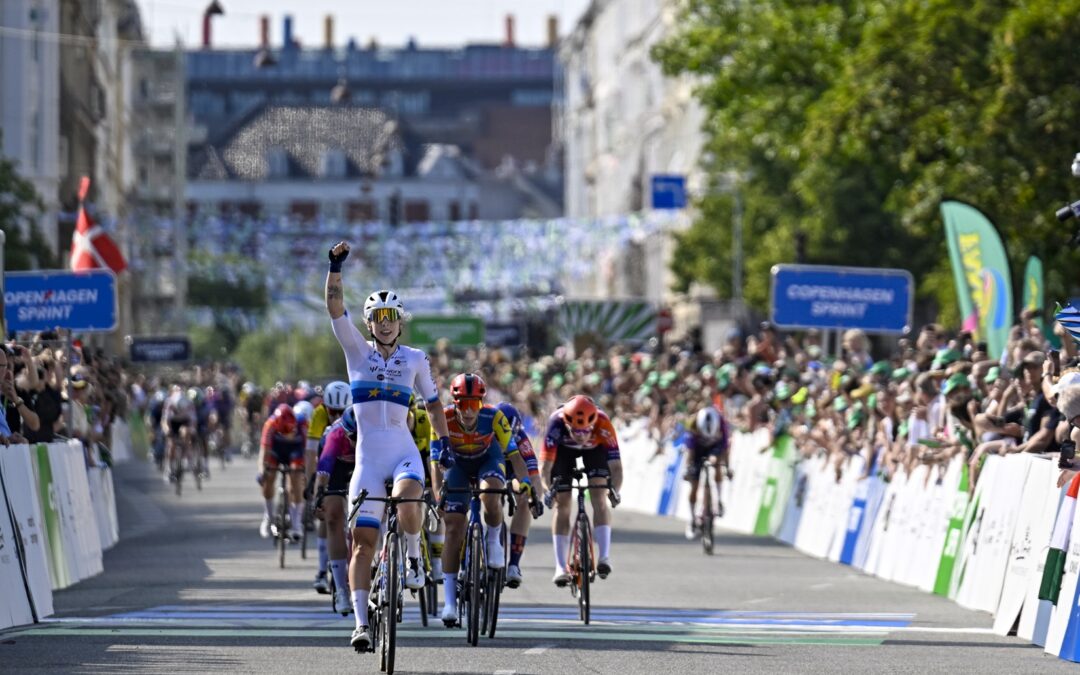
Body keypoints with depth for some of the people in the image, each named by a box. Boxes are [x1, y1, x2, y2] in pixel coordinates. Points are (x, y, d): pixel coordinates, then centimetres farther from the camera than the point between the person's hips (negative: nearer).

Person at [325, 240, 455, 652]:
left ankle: (413, 557, -6)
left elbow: (432, 403, 15)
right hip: (368, 457, 1)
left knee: (407, 499, -34)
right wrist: (336, 265, -19)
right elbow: (334, 307, -8)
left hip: (404, 452, -1)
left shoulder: (415, 360, 5)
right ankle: (361, 623, -4)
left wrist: (443, 439, 4)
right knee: (362, 540, -5)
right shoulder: (357, 351, 3)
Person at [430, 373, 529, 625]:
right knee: (453, 529, -9)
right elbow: (436, 461, -29)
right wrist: (438, 496, -41)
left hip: (488, 460, -1)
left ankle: (494, 539, -1)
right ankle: (449, 601, -4)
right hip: (457, 465, 1)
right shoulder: (444, 419, -30)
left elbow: (513, 453, -29)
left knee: (490, 497, -35)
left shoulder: (494, 417, -31)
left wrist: (526, 483, -42)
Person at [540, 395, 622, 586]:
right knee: (562, 504, -7)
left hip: (595, 448, 0)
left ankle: (605, 556, -20)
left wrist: (615, 490, -54)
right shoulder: (556, 423, -41)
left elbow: (616, 465, -39)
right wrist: (547, 490, -54)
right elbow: (545, 464, -40)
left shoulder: (603, 425, -40)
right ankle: (561, 567, -4)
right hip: (564, 448, 0)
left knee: (598, 498, -19)